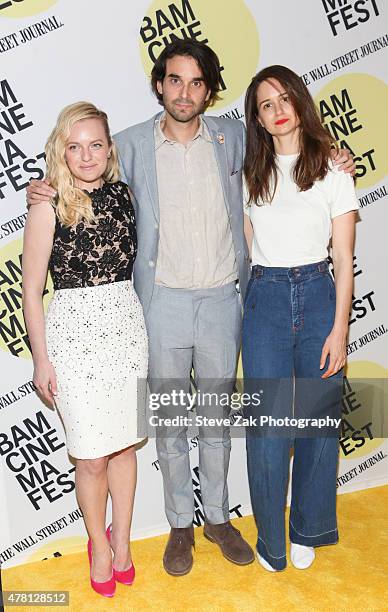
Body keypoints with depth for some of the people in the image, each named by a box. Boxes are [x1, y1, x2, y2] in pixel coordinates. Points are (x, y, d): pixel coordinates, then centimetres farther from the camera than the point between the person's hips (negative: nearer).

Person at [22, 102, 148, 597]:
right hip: (74, 331, -3)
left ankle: (122, 541, 35)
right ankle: (100, 545, 32)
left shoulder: (123, 194, 4)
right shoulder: (48, 206, -8)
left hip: (127, 324, 4)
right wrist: (41, 359, -5)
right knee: (92, 456, 5)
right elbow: (31, 290, -5)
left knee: (125, 443, 14)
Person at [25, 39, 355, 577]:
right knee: (170, 420, 9)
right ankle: (181, 524, 31)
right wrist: (42, 190, -8)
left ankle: (218, 517, 35)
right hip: (164, 301, -1)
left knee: (218, 415, 15)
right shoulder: (132, 145, -2)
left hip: (222, 297, 2)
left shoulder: (233, 136, 3)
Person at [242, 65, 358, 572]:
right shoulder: (251, 174, 9)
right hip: (265, 299, 1)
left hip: (318, 295, 0)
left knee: (320, 417, 6)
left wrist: (340, 329, -6)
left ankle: (308, 530, 29)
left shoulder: (332, 169, 3)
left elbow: (345, 259, 0)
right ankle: (271, 539, 20)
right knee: (268, 424, -1)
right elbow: (248, 247, 11)